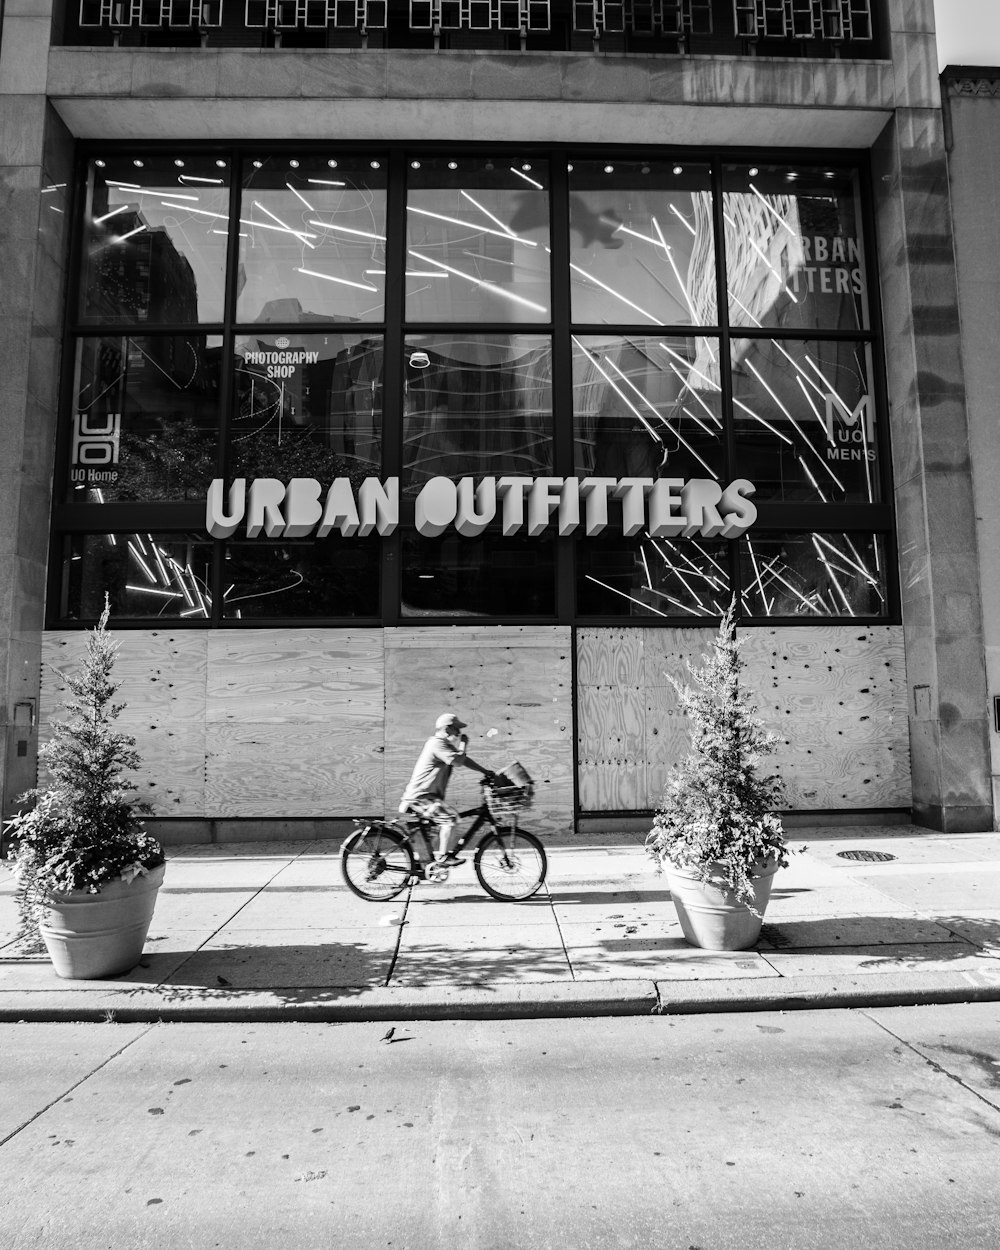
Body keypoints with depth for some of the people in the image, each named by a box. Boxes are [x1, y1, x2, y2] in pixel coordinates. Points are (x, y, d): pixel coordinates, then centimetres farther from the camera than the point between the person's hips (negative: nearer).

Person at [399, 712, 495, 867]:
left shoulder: (444, 743, 16)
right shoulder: (437, 743, -16)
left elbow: (463, 760, 20)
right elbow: (457, 760, -25)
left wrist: (485, 771, 17)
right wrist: (463, 743, -9)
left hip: (427, 794, 10)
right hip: (420, 796, -10)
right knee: (450, 816, -18)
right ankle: (443, 858, -13)